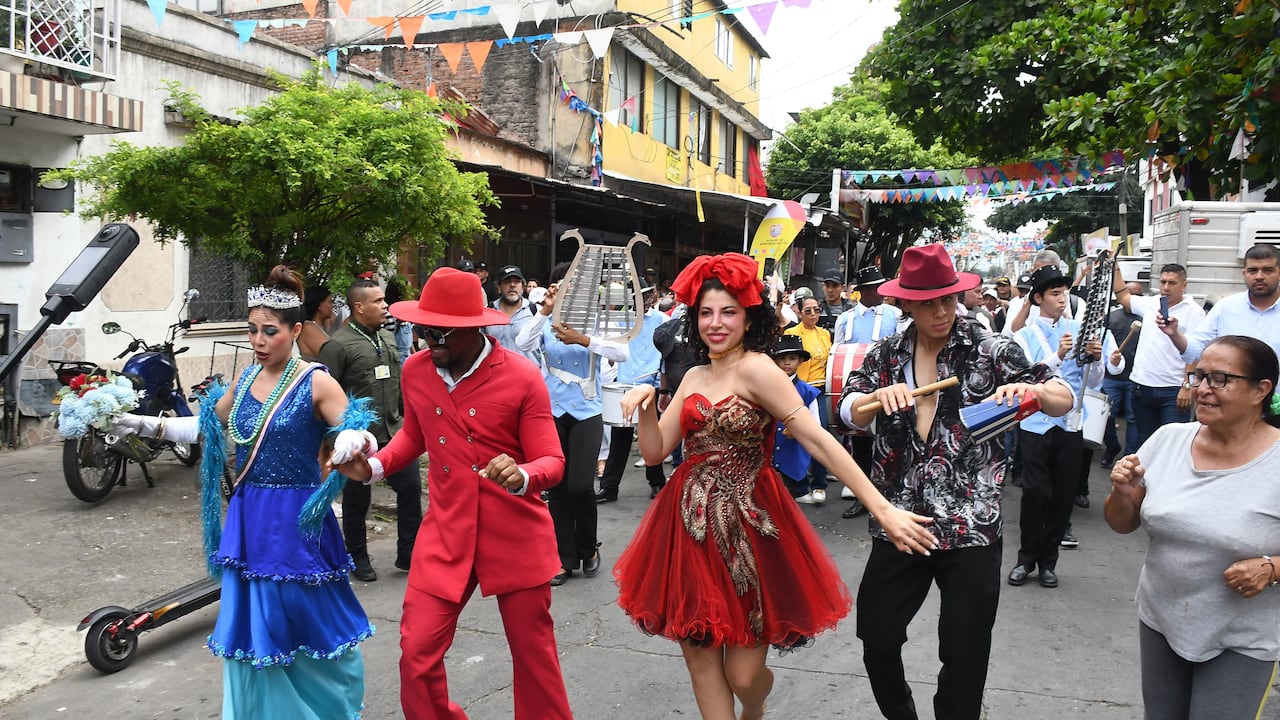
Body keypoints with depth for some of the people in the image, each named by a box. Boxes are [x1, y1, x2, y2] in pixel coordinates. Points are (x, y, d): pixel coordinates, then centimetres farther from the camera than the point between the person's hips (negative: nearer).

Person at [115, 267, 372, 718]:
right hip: (248, 516, 6)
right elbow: (207, 427, 18)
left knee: (308, 622, 7)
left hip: (297, 517, -5)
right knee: (252, 623, 14)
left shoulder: (316, 383, -12)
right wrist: (149, 425, 8)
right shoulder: (245, 380, 6)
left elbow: (353, 439, -17)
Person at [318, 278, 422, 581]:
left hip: (394, 432, 6)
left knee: (411, 487, 6)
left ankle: (408, 553, 19)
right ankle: (358, 557, 27)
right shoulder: (338, 345, -12)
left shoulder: (387, 337, 11)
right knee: (357, 499, 9)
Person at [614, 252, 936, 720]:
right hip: (691, 528, 6)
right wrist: (646, 406, -8)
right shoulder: (694, 377, 10)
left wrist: (882, 509, -23)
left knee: (742, 675, 4)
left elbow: (817, 439, -18)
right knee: (700, 660, 9)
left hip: (745, 528, -6)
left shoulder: (755, 368, -12)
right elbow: (654, 452, 11)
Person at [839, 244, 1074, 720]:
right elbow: (850, 414, -5)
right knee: (877, 641, 9)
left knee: (964, 655, 7)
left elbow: (1063, 399, -5)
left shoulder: (990, 350, -3)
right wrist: (879, 397, -27)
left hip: (972, 526, -2)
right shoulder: (886, 355, 5)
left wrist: (1029, 388, -27)